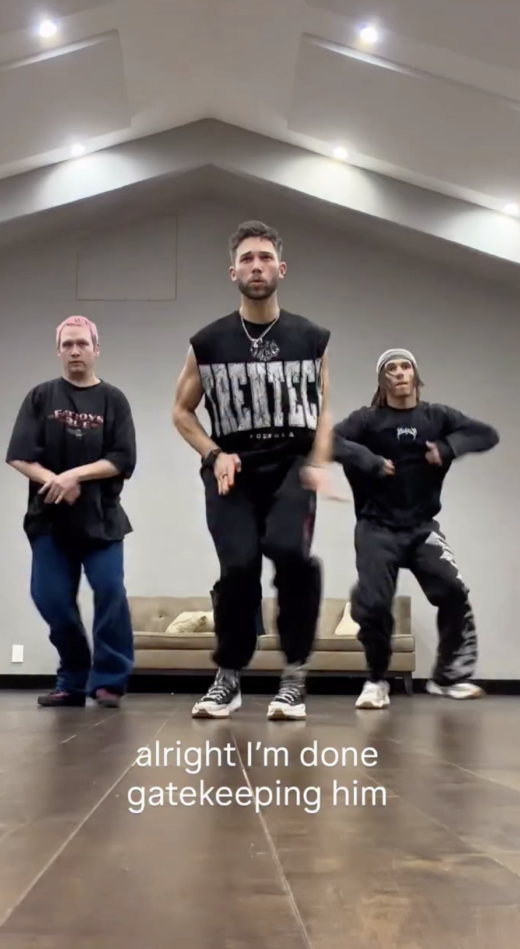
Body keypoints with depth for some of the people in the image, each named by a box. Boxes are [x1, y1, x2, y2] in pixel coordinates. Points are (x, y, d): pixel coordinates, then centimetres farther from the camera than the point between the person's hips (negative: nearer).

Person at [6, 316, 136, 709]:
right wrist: (56, 482, -16)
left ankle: (109, 680, 1)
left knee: (110, 592, -12)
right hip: (50, 517, 1)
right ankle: (73, 681, 14)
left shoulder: (113, 400, 4)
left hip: (101, 516, -1)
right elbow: (19, 456, -2)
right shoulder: (41, 397, 6)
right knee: (51, 598, -1)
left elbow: (123, 461, -5)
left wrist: (75, 475, -15)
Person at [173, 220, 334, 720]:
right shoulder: (207, 343, 2)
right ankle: (228, 677, 8)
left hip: (291, 464, 0)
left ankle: (294, 675, -6)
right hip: (233, 468, 0)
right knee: (239, 566, -18)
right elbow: (181, 411, 11)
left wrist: (319, 463, -1)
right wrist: (214, 455, -5)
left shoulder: (311, 339, 5)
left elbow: (322, 408, 15)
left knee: (291, 551, -26)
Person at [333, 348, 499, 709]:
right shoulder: (368, 419, -2)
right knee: (373, 605, -8)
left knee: (454, 593, -12)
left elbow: (487, 434, 2)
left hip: (423, 527, 2)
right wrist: (371, 462, -23)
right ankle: (377, 681, 15)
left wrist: (448, 448, -13)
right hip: (377, 528, -2)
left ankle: (449, 676, 5)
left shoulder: (437, 416, 5)